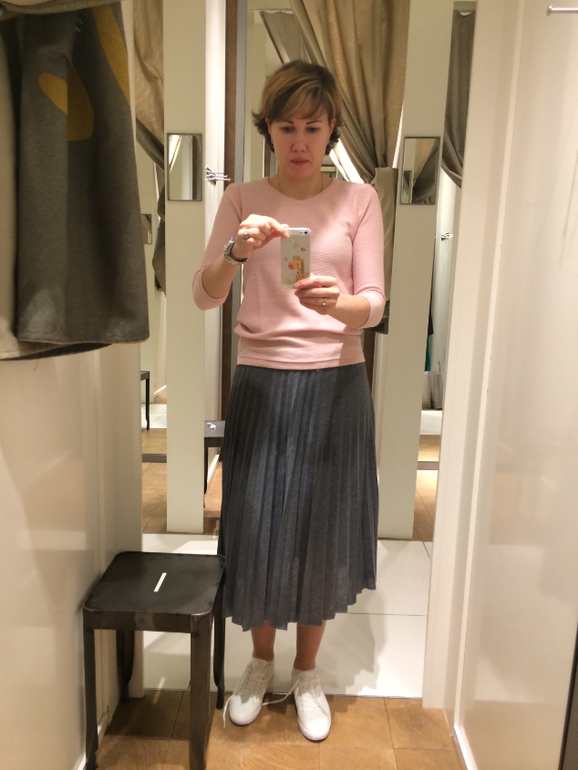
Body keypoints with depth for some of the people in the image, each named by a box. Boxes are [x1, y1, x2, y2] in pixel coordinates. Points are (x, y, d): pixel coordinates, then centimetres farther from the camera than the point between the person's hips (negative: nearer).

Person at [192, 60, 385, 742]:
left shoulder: (359, 200, 4)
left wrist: (337, 302, -26)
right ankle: (260, 662, 37)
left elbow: (374, 303, -4)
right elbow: (204, 296, -5)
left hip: (336, 384, 0)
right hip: (261, 383, 0)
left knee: (323, 527, 9)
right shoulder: (242, 200, 5)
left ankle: (306, 672, 36)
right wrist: (235, 251, -24)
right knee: (256, 525, 6)